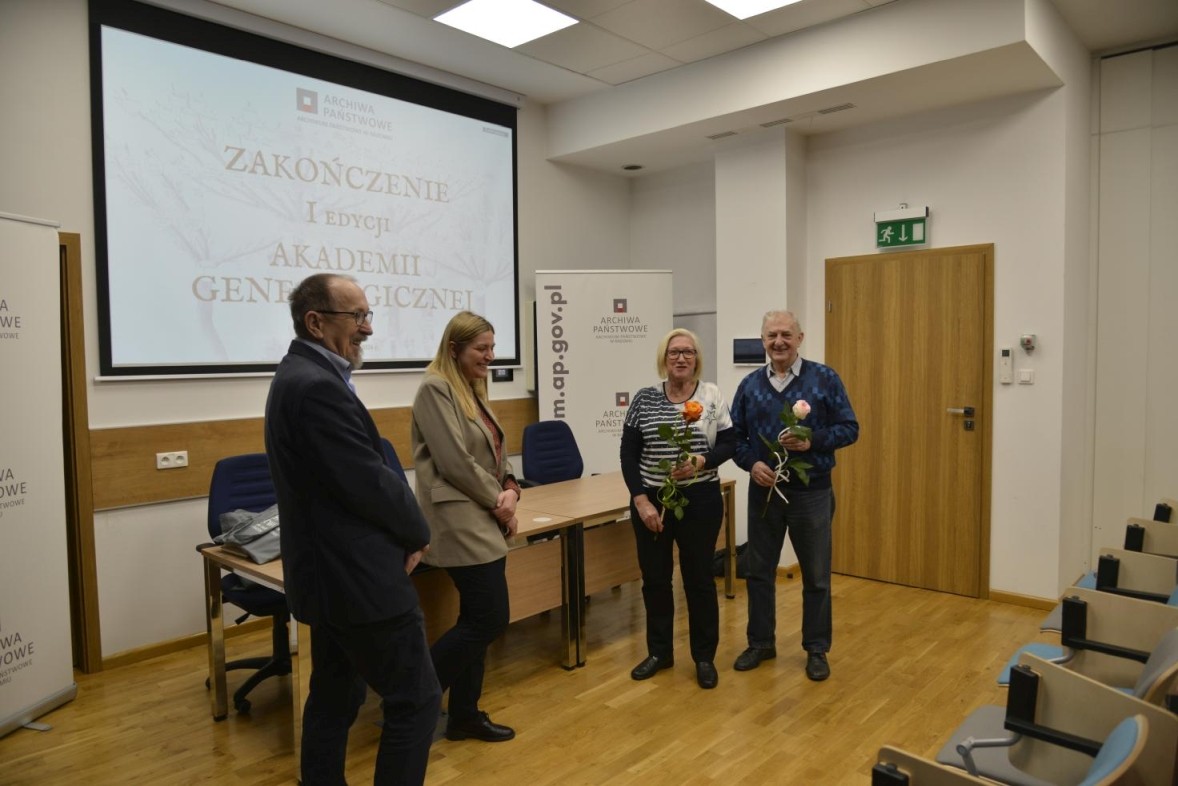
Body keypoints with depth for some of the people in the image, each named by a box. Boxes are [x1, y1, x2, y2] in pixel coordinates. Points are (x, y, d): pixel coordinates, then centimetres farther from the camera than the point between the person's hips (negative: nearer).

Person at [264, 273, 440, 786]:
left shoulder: (300, 375, 11)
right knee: (417, 701, 1)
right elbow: (368, 482, -23)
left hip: (333, 571, 10)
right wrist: (417, 533, -5)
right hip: (358, 577, -10)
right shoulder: (318, 386, -22)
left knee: (335, 699, 19)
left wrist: (401, 531, 3)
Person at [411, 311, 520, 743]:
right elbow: (456, 462, -19)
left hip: (484, 520, 9)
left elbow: (496, 454, 15)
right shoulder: (435, 389, -12)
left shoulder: (475, 390, 15)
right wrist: (497, 501, -10)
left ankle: (464, 714, 25)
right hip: (461, 520, -9)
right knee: (491, 617, -7)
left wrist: (510, 490, -3)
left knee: (477, 619, 12)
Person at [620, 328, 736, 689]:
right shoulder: (644, 399, -1)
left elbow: (729, 443, -1)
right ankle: (659, 652, 30)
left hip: (700, 500, -1)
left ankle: (704, 657, 26)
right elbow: (628, 454, -1)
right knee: (654, 578, 11)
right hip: (652, 500, 2)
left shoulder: (712, 395, -2)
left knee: (699, 578, 9)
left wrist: (701, 462, -19)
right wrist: (641, 500, -9)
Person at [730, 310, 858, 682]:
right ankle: (761, 642, 30)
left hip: (812, 493, -2)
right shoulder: (750, 384, 3)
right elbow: (735, 436, 5)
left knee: (816, 576, 9)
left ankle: (817, 649, 26)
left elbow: (849, 428, -5)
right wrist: (752, 463, -13)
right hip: (764, 491, 3)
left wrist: (812, 441, -20)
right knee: (759, 572, 13)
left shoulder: (825, 379, -5)